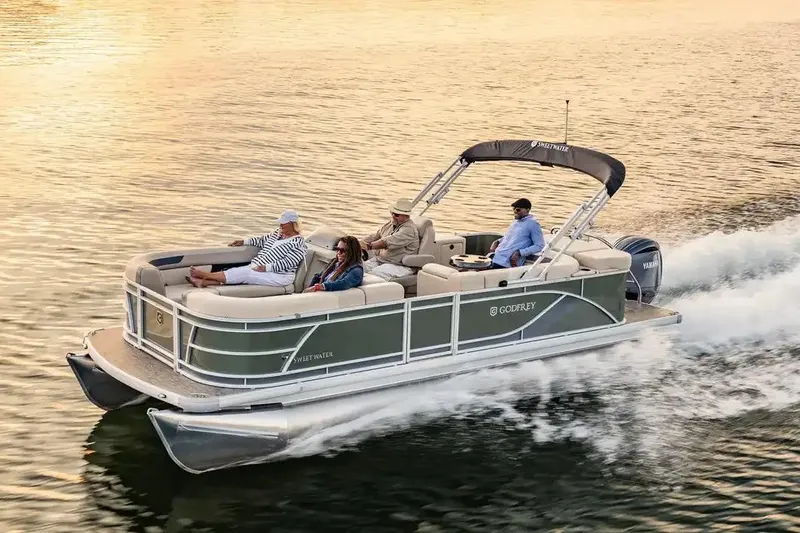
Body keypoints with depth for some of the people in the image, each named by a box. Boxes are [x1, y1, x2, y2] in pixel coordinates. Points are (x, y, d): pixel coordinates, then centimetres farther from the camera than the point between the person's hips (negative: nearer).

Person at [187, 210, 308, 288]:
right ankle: (203, 282, -28)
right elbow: (262, 240, 25)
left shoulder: (298, 244, -12)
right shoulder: (278, 233, 16)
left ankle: (205, 275, -22)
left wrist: (265, 268, -25)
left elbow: (286, 263, -20)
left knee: (242, 273, -23)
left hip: (279, 276, -9)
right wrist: (244, 242, 12)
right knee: (238, 272, -14)